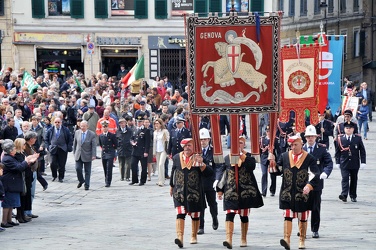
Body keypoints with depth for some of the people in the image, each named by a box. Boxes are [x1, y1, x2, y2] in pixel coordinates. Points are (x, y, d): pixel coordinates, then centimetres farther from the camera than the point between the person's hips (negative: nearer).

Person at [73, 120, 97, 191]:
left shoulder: (92, 134, -8)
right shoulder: (77, 133, 3)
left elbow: (94, 146, -9)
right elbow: (75, 143, 12)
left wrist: (93, 155, -15)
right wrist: (74, 152, 11)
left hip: (87, 156, -3)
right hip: (78, 155, 3)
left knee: (87, 171, 3)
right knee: (78, 169, -4)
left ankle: (87, 185, 11)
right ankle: (81, 181, 21)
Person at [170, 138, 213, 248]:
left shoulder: (198, 159, -3)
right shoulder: (177, 158, 5)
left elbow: (209, 173, -10)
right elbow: (173, 172, 19)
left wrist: (201, 164, -26)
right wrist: (171, 186, 24)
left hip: (194, 192, 0)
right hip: (180, 192, 0)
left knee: (195, 215, 12)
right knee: (180, 214, -14)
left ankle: (194, 236, 29)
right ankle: (180, 237, -21)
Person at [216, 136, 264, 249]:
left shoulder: (248, 157, 3)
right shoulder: (227, 158, 8)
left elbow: (252, 166, -17)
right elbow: (221, 173, 11)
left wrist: (242, 156, -17)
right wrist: (220, 189, 8)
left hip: (245, 191, 0)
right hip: (231, 191, 0)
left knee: (244, 215, 9)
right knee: (230, 214, -13)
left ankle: (243, 239, 22)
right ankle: (229, 239, -21)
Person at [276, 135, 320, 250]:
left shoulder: (309, 158, -2)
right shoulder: (284, 156, 6)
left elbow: (315, 175, -9)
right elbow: (277, 170, 9)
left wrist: (309, 186, -25)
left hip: (302, 193, -1)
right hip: (287, 193, 1)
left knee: (302, 218, 10)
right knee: (288, 216, -8)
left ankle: (302, 240, 21)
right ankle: (286, 239, -16)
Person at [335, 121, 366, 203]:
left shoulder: (358, 138, 3)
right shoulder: (340, 139, 2)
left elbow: (362, 151, 4)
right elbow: (337, 151, 5)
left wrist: (363, 162, -1)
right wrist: (337, 162, 1)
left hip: (355, 164, 1)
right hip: (344, 164, -1)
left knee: (354, 180, 8)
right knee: (345, 178, -12)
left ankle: (353, 196, 17)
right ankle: (344, 195, -21)